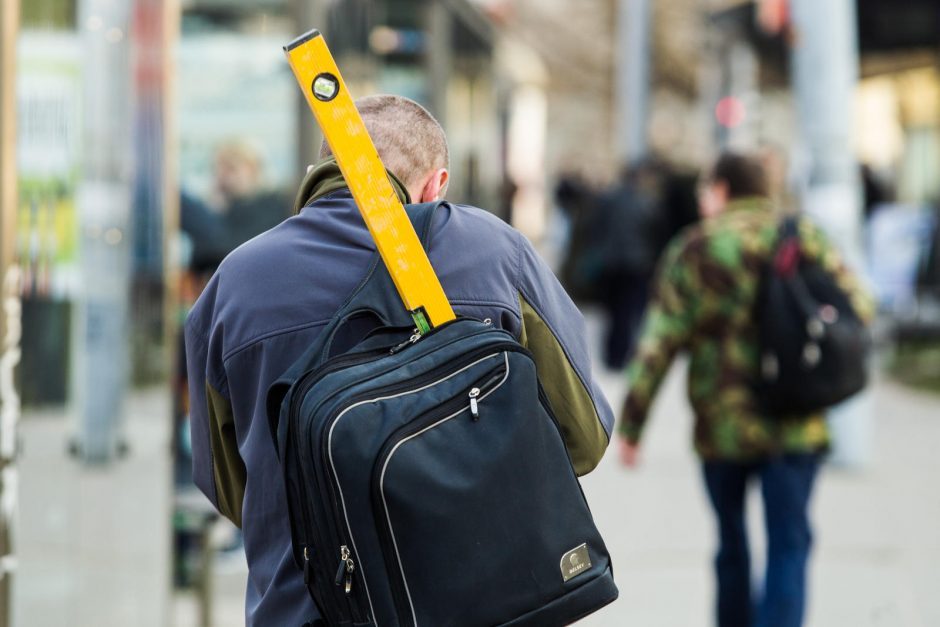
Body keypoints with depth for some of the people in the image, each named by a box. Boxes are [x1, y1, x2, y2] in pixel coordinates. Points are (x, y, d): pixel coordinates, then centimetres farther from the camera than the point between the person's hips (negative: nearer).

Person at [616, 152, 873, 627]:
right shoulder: (804, 237, 3)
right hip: (795, 427, 0)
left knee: (732, 544, 17)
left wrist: (631, 424, -2)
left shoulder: (693, 249, -2)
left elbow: (659, 343, -6)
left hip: (722, 427, 0)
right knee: (789, 546, 0)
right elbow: (858, 307, 3)